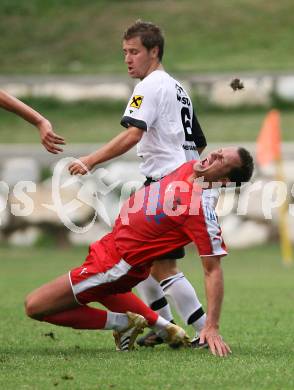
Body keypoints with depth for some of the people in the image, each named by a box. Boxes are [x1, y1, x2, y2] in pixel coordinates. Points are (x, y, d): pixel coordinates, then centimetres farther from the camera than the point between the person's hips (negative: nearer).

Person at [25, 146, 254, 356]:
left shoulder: (202, 211, -29)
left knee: (35, 306, -8)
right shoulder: (189, 168, -7)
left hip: (119, 264, -10)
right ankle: (164, 327, 29)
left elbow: (213, 270, -28)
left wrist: (212, 327, -33)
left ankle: (122, 323, 2)